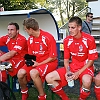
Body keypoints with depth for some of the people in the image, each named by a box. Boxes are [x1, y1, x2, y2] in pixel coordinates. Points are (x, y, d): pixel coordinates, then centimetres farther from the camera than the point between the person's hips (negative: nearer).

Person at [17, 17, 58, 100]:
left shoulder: (48, 37, -16)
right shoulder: (30, 39, 5)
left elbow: (53, 57, -13)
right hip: (35, 62, 6)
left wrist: (39, 64, -16)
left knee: (33, 73, -34)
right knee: (21, 73, -19)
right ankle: (24, 93, 11)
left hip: (49, 62, -6)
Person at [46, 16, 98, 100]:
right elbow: (66, 59, 6)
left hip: (85, 67, -4)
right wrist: (67, 71, -13)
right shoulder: (67, 40, -2)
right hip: (72, 66, 5)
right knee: (49, 78, -10)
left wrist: (78, 73, -20)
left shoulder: (89, 39, -15)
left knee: (86, 80, -41)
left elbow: (91, 60, -11)